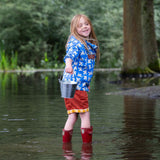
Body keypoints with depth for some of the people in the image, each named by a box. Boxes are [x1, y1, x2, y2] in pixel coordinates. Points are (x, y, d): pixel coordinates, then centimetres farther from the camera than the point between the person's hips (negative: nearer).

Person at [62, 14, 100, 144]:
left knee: (73, 116, 10)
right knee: (85, 115, -6)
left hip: (82, 84, 8)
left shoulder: (90, 44, 17)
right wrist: (68, 64, -51)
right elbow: (70, 54, -30)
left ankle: (66, 142, 15)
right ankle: (87, 142, 0)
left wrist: (87, 83, 30)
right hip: (75, 84, -8)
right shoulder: (75, 42, -9)